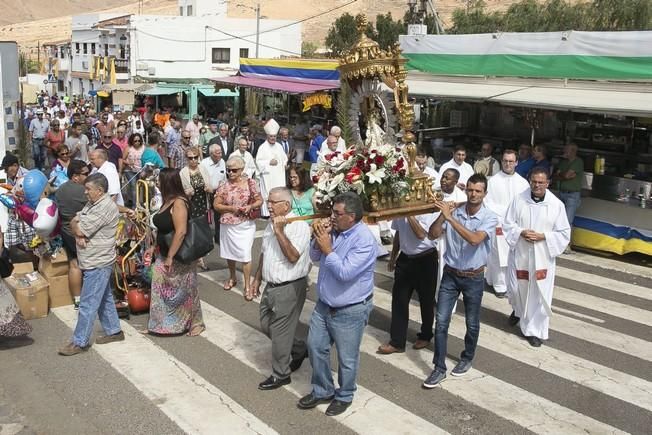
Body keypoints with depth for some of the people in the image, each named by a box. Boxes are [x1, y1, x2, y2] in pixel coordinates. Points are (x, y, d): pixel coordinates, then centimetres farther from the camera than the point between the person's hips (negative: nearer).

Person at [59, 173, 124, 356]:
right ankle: (114, 331, 30)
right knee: (105, 299, 19)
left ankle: (80, 342, 3)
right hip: (95, 262, 10)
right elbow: (74, 221, 7)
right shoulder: (92, 204, 12)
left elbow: (80, 229, -23)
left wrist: (77, 227, 0)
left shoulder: (105, 208, -21)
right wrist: (78, 234, -13)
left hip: (97, 264, -10)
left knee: (88, 304, -4)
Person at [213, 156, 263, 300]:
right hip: (228, 225, 2)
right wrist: (231, 208, -17)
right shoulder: (223, 186, -4)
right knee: (229, 253, 17)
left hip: (245, 225, -2)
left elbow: (259, 201, 1)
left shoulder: (250, 183, -6)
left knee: (245, 255, -5)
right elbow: (216, 205, -3)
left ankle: (247, 285, 5)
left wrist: (250, 206, -18)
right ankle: (232, 278, 40)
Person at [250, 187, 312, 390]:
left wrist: (279, 232, -28)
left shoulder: (299, 226, -19)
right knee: (266, 325, 19)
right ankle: (299, 350, 38)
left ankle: (280, 375, 21)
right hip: (271, 285, 9)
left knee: (280, 332, 2)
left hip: (289, 288, -9)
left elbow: (293, 257, -29)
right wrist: (257, 278, 22)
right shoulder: (271, 224, 8)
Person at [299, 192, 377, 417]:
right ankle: (322, 390, 37)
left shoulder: (364, 240, -24)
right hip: (324, 304, 7)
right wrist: (318, 240, -12)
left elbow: (345, 272, -30)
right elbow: (315, 258, 6)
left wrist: (327, 249, -24)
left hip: (350, 311, -7)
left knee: (347, 358, 10)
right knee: (316, 347, 17)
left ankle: (344, 396, 33)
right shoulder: (333, 230, -2)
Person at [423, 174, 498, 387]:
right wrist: (442, 216, -27)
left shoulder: (490, 217, -13)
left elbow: (475, 239, -30)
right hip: (450, 275, 2)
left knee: (472, 323, 14)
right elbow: (432, 235, -11)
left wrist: (450, 218, -33)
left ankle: (467, 358, 38)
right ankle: (439, 368, 9)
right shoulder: (454, 212, -6)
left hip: (474, 278, -1)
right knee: (441, 321, -1)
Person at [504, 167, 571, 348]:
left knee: (539, 294, 2)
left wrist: (543, 236, -18)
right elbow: (508, 224, 0)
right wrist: (521, 232, -18)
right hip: (519, 253, 1)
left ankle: (535, 330, 19)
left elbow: (564, 233, -4)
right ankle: (518, 311, 47)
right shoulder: (519, 200, -6)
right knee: (516, 289, 13)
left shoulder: (557, 205, -7)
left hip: (542, 257, -1)